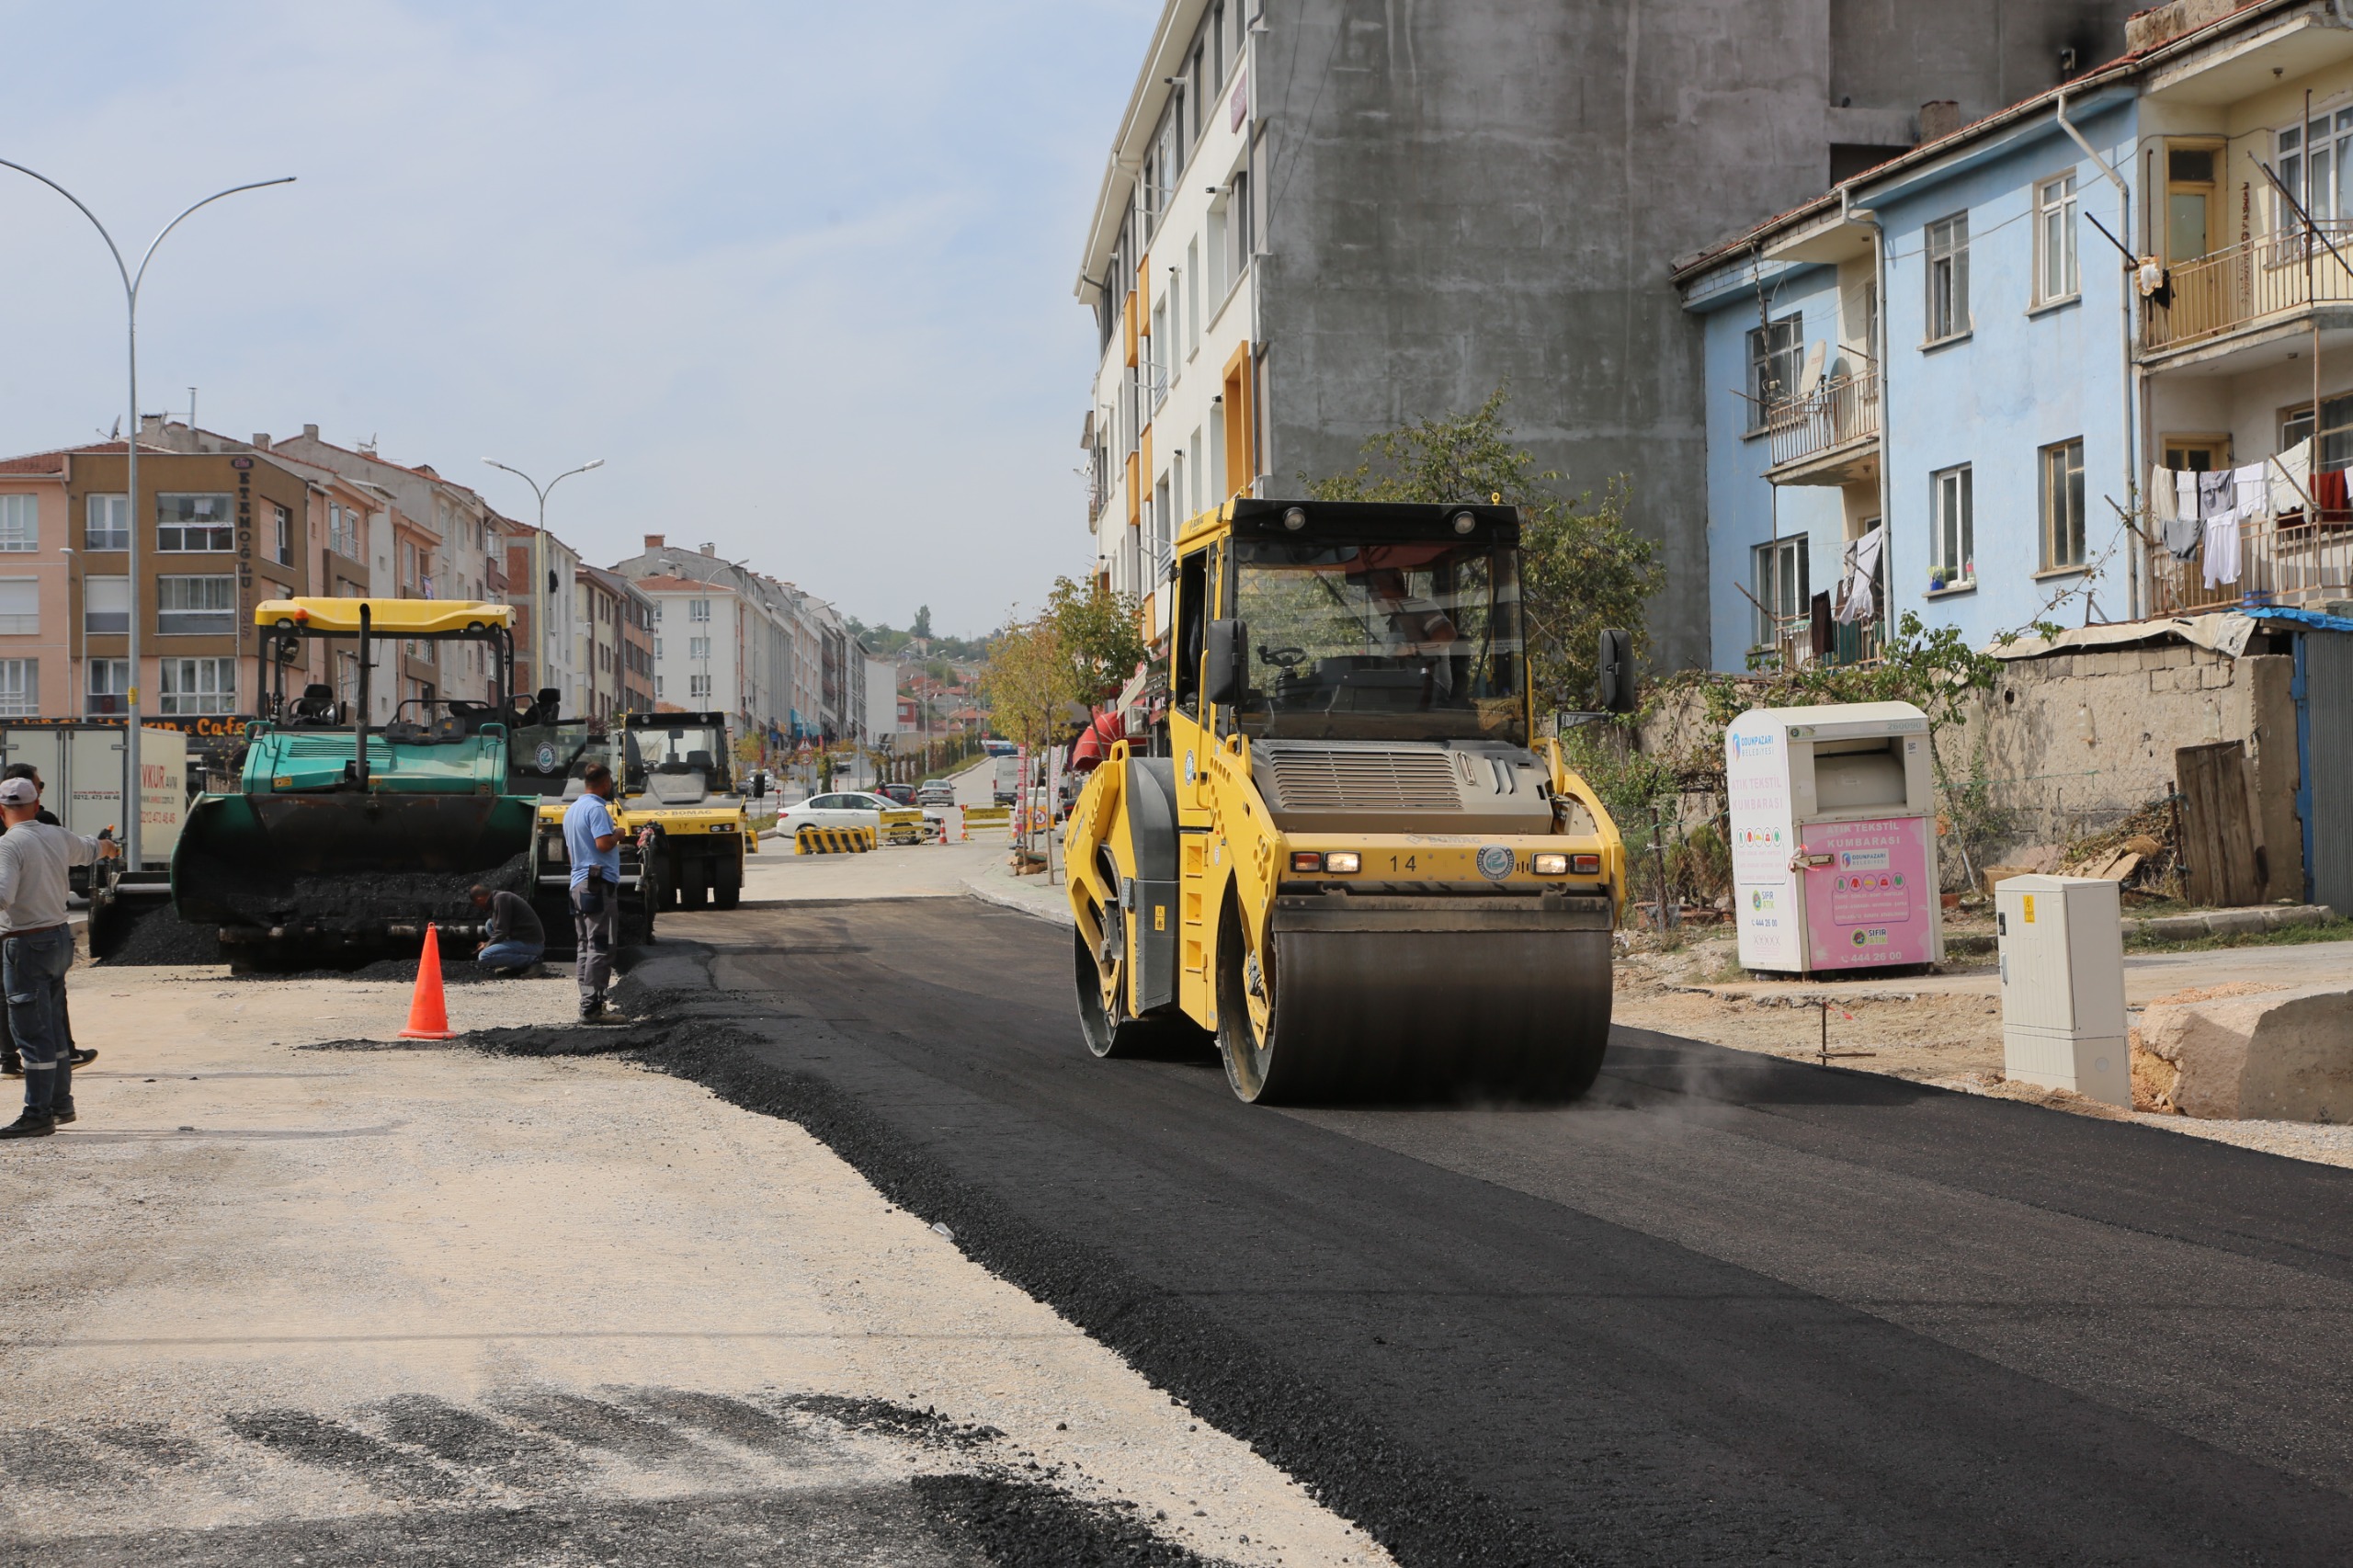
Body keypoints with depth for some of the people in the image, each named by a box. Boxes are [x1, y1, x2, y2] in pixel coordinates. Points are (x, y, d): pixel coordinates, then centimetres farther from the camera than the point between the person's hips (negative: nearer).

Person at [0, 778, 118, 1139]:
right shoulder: (58, 838, 8)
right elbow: (90, 849, 32)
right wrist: (109, 847, 52)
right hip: (60, 937, 8)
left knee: (32, 1033, -5)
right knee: (52, 1029, 17)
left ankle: (38, 1115, -4)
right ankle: (60, 1104, 25)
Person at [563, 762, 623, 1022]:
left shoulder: (571, 810, 19)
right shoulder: (596, 808, -12)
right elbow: (603, 843, -23)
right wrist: (618, 834, -4)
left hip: (579, 883, 10)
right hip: (599, 884, -10)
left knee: (587, 947, 12)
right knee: (601, 948, -10)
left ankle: (588, 1005, 12)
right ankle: (592, 1008, -15)